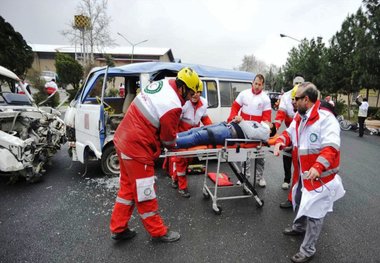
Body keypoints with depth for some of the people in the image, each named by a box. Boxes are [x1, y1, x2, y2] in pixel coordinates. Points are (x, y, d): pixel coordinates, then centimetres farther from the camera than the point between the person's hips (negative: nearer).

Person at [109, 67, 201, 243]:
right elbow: (169, 139, -10)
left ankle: (118, 229, 34)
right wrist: (173, 144, 14)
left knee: (128, 187, 20)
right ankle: (158, 232, 26)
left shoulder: (162, 83, 3)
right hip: (137, 149, -10)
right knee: (144, 193, 7)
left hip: (123, 140, 10)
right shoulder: (172, 107, -24)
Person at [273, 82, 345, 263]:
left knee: (314, 211, 3)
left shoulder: (326, 118, -23)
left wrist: (318, 167, -44)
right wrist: (280, 142, -7)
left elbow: (331, 147, -30)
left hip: (319, 176, -9)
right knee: (300, 202, 27)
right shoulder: (299, 117, 4)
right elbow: (289, 132, 16)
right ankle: (299, 228, 54)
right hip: (302, 173, 9)